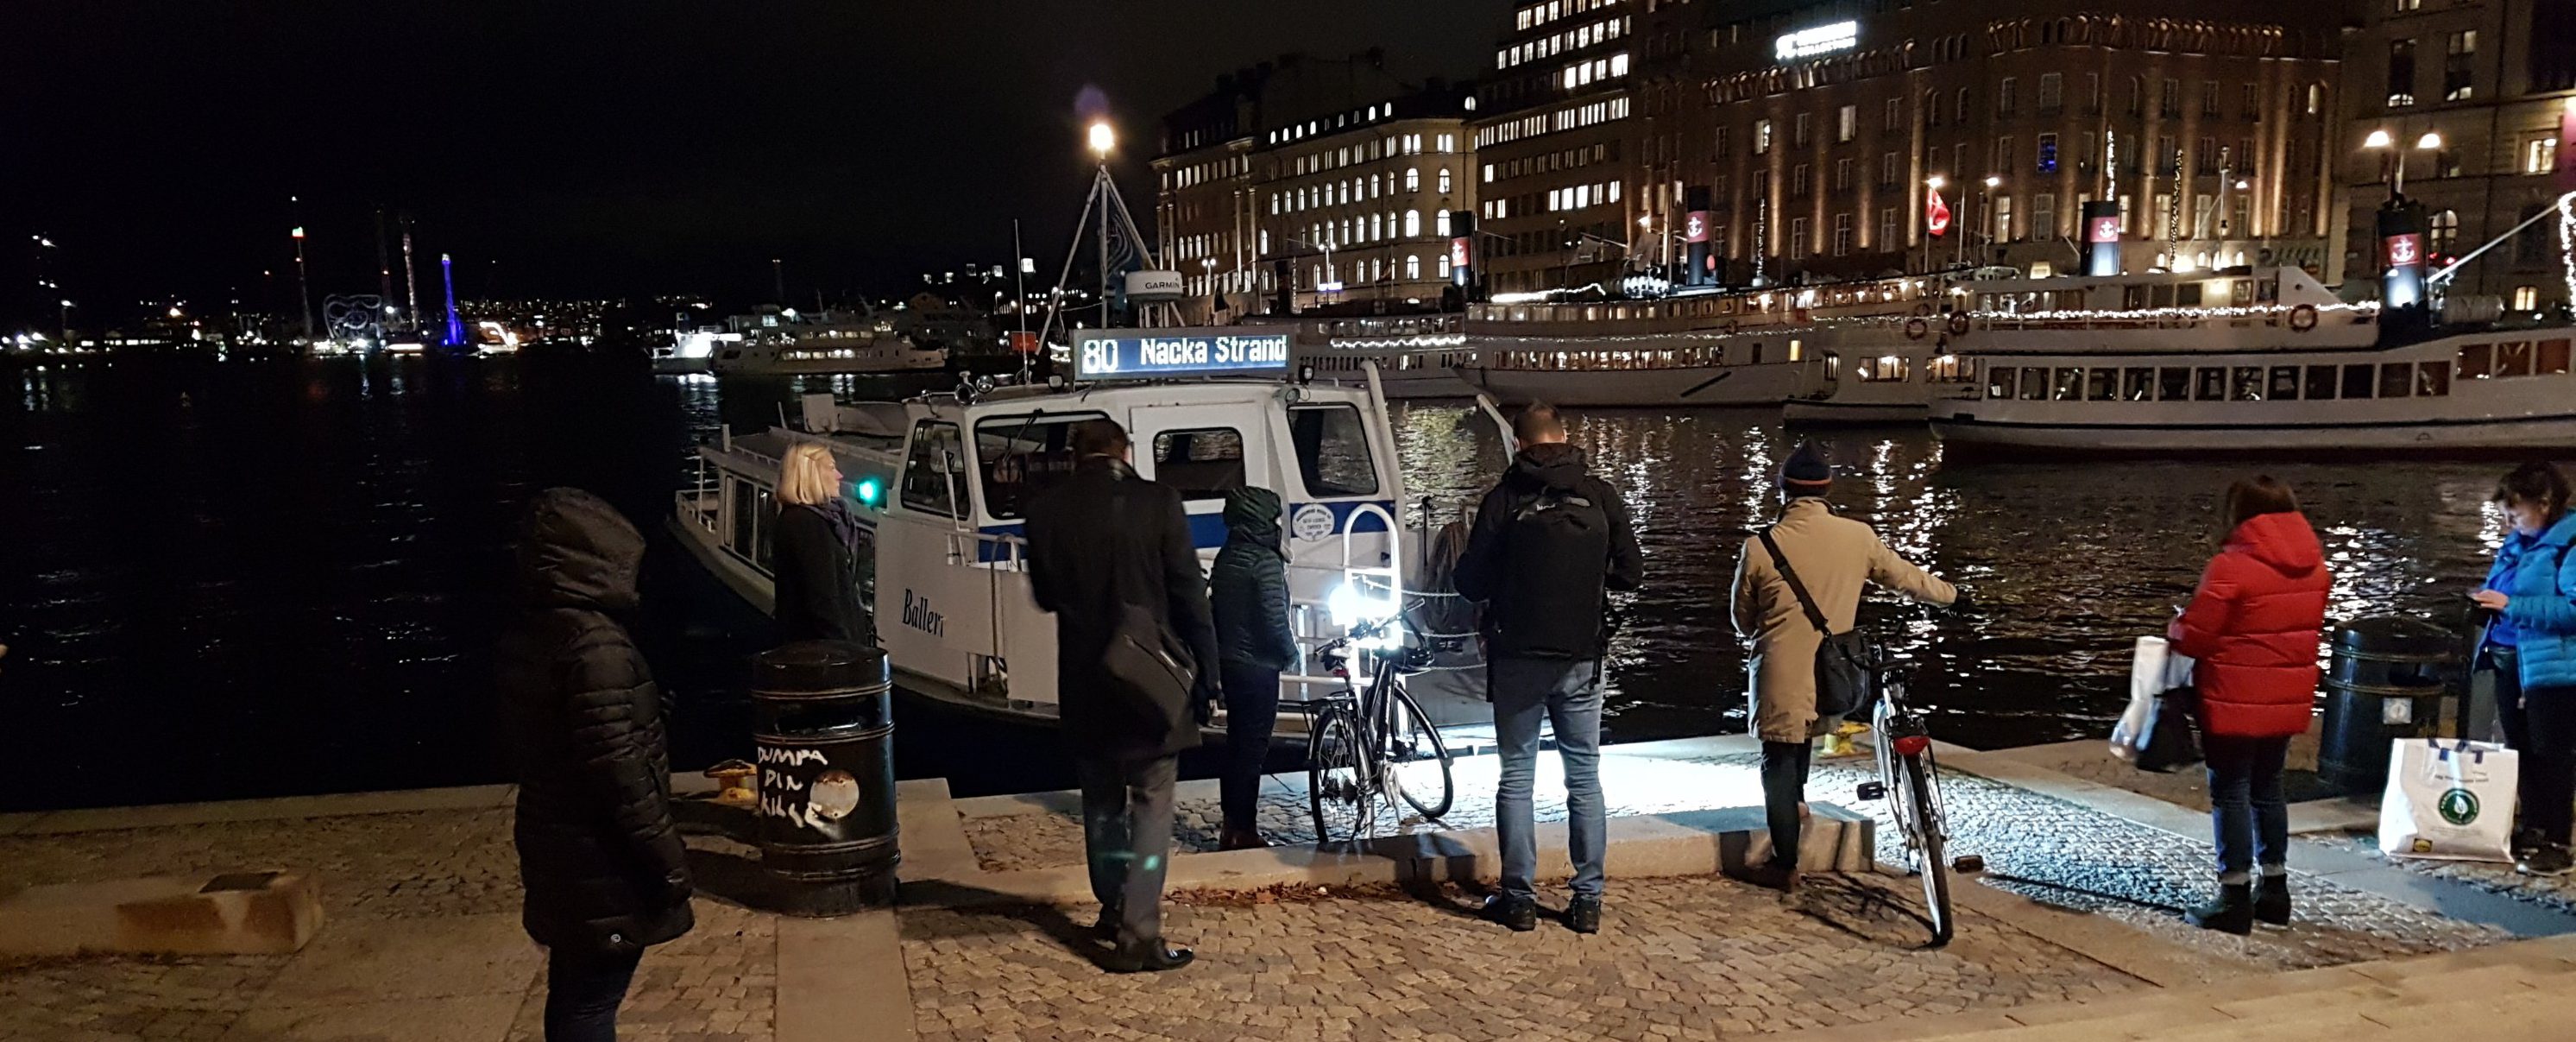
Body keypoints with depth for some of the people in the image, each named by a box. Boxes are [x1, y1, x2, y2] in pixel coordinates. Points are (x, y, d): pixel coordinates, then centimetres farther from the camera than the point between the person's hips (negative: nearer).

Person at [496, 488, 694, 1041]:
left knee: (572, 992, 20)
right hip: (602, 863, -9)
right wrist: (669, 862, -17)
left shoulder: (525, 637, 6)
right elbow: (621, 771, -25)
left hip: (555, 850, 9)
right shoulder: (597, 645, -24)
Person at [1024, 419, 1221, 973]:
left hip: (1084, 684, 3)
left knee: (1102, 801, 19)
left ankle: (1113, 908, 32)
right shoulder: (1157, 502, -11)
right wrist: (1204, 670, -2)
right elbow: (1189, 594, -10)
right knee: (1151, 803, 3)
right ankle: (1139, 934, -2)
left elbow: (1045, 595, 10)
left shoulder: (1046, 511, -3)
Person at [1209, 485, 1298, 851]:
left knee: (1237, 742, 16)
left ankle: (1231, 826, 23)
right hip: (1258, 665, -9)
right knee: (1253, 747, -3)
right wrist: (1291, 653, -4)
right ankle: (1244, 831, 1)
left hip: (1229, 661, 9)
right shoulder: (1265, 562, -17)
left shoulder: (1225, 558, 9)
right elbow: (1276, 618, -20)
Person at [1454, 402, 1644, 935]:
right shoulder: (1600, 496, -3)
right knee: (1585, 776, 10)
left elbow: (1471, 584, -7)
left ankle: (1519, 898, 9)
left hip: (1518, 658, -2)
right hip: (1581, 658, 2)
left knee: (1517, 776, 8)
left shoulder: (1504, 499, -9)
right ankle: (1587, 900, 11)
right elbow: (1631, 572, 2)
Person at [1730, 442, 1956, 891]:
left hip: (1781, 678, -3)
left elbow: (1742, 618, 2)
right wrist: (1947, 592, 34)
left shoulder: (1759, 547, -13)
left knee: (1779, 762, 7)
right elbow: (1904, 576, 13)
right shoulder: (1858, 538, -5)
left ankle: (1785, 865, 15)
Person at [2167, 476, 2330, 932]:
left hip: (2236, 703, -7)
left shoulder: (2232, 566, -18)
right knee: (2268, 788, 18)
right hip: (2288, 701, 7)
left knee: (2230, 792, 1)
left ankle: (2235, 898, 3)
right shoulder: (2314, 566, 6)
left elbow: (2193, 637, -16)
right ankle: (2274, 889, 24)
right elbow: (2304, 628, 15)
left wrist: (2176, 627, 5)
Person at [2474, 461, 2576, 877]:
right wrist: (2488, 601, 4)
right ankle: (2532, 834, 26)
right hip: (2509, 662, 9)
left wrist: (2511, 605, -25)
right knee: (2521, 752, 15)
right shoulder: (2517, 543, 12)